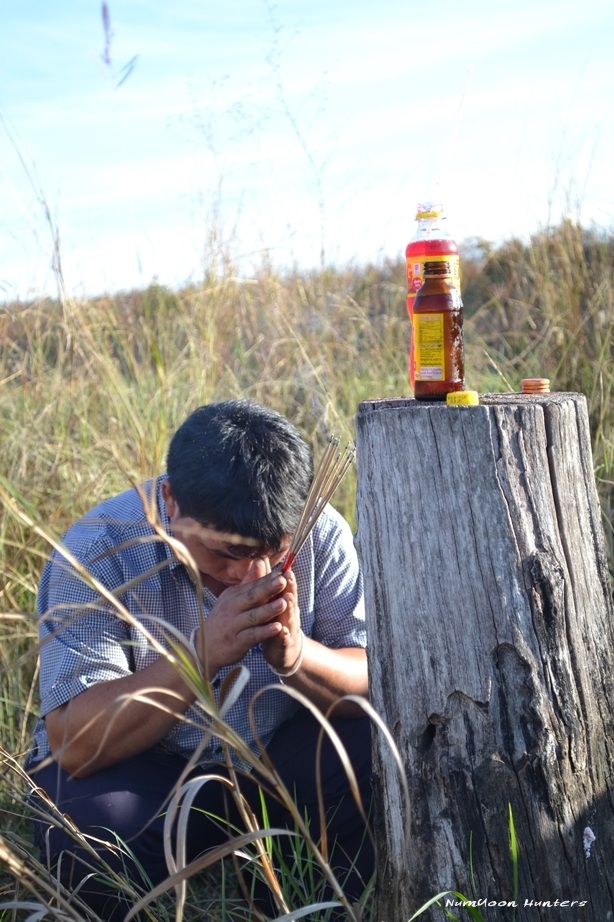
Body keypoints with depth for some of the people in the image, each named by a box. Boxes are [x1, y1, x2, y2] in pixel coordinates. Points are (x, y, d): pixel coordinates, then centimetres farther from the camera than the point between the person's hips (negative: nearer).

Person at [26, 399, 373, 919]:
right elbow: (73, 744, -27)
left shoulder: (321, 535, -12)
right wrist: (203, 652, -39)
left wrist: (296, 654, -34)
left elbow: (380, 689, -12)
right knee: (94, 832, -34)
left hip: (277, 760, 3)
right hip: (139, 771, -2)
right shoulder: (97, 553, -21)